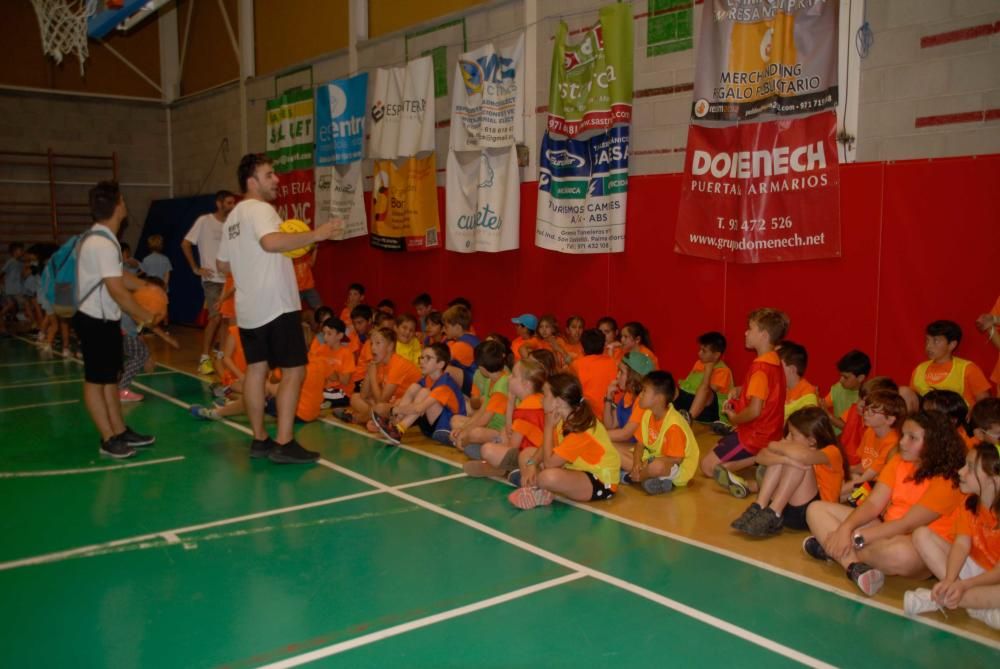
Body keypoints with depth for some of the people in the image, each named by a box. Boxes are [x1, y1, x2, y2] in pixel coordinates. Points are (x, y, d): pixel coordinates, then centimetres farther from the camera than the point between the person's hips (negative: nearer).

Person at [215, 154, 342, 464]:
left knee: (256, 369, 11)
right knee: (293, 371, -5)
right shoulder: (260, 209, -12)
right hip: (276, 307, -9)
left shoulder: (233, 216, 16)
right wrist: (315, 235, -34)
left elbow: (223, 265, 21)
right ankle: (284, 443, -6)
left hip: (248, 308, 9)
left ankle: (259, 439, 17)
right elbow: (271, 241, -34)